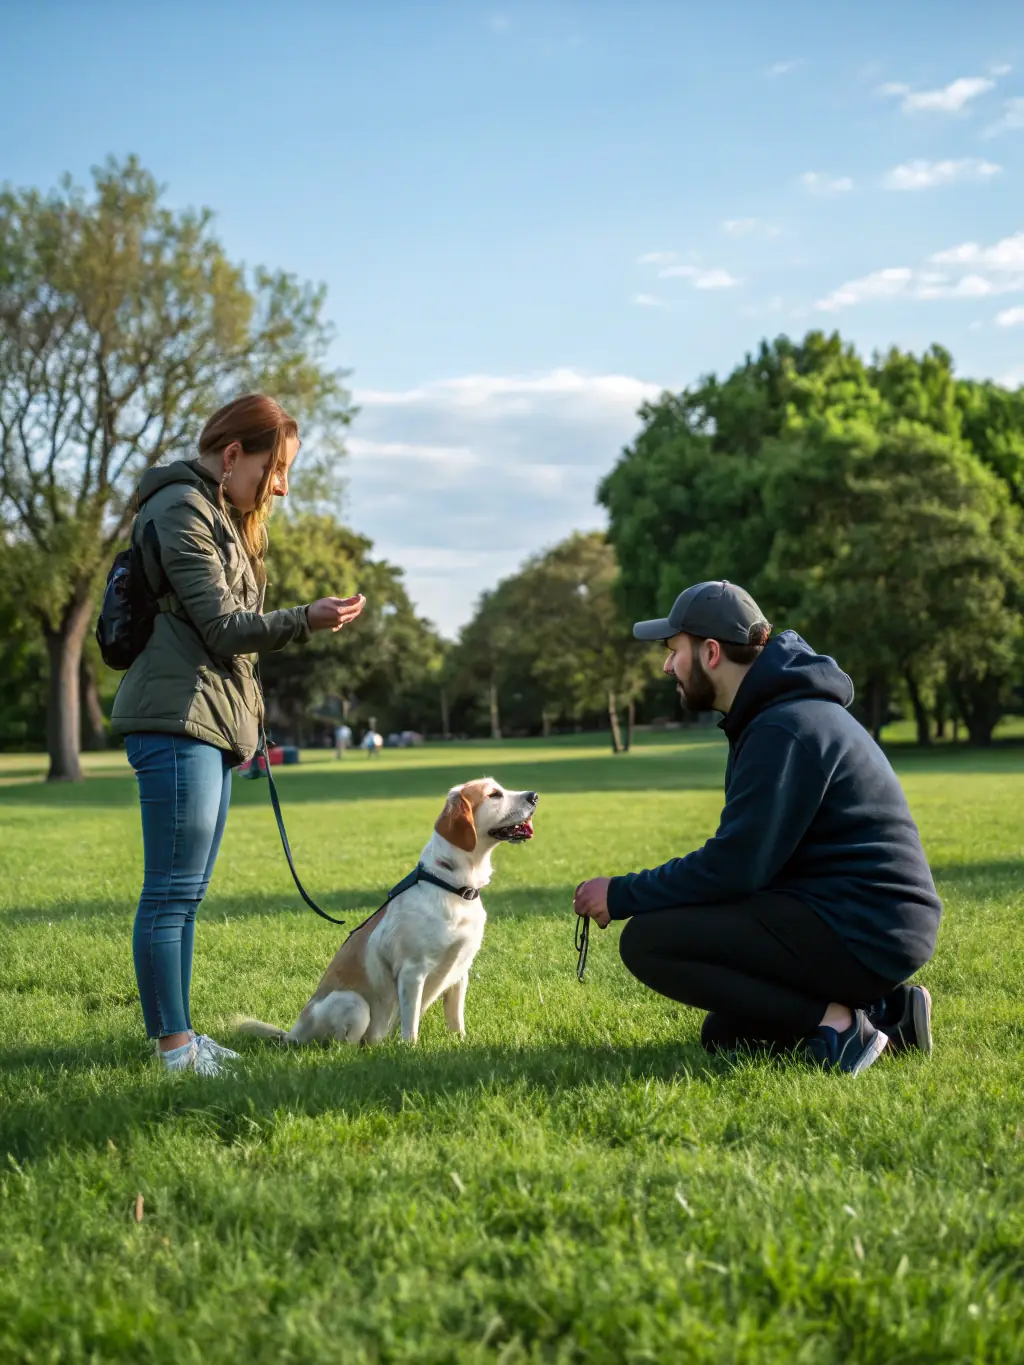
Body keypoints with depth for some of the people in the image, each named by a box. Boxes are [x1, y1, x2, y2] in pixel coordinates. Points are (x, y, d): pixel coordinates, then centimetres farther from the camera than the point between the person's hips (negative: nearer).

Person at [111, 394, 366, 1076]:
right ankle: (173, 1047, -6)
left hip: (212, 725, 10)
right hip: (179, 721, -10)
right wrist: (307, 620, -27)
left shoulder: (222, 517, 22)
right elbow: (220, 627, -15)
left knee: (187, 892, 12)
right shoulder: (181, 509, -8)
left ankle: (180, 1035, 18)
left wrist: (248, 718, 23)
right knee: (172, 892, -9)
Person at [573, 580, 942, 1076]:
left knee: (647, 941, -15)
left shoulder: (785, 728, -19)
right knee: (724, 1035, 22)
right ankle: (884, 1010, 11)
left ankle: (834, 1021, -14)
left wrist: (623, 895, -12)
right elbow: (742, 854, 16)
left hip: (861, 932, -11)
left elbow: (733, 867, -23)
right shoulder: (777, 711, 15)